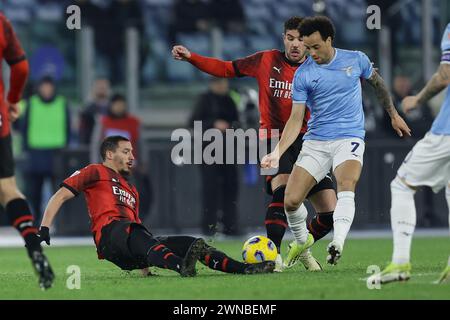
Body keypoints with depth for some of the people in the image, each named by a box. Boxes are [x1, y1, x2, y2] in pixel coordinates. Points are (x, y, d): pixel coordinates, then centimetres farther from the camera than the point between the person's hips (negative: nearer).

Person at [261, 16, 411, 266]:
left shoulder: (355, 59, 1)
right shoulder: (303, 74, -2)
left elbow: (377, 83, 21)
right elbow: (296, 119, -4)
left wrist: (393, 115, 26)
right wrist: (278, 152, -16)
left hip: (349, 138, -1)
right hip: (315, 142, 2)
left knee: (346, 189, -31)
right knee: (291, 201, -7)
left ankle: (337, 244, -45)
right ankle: (302, 241, 21)